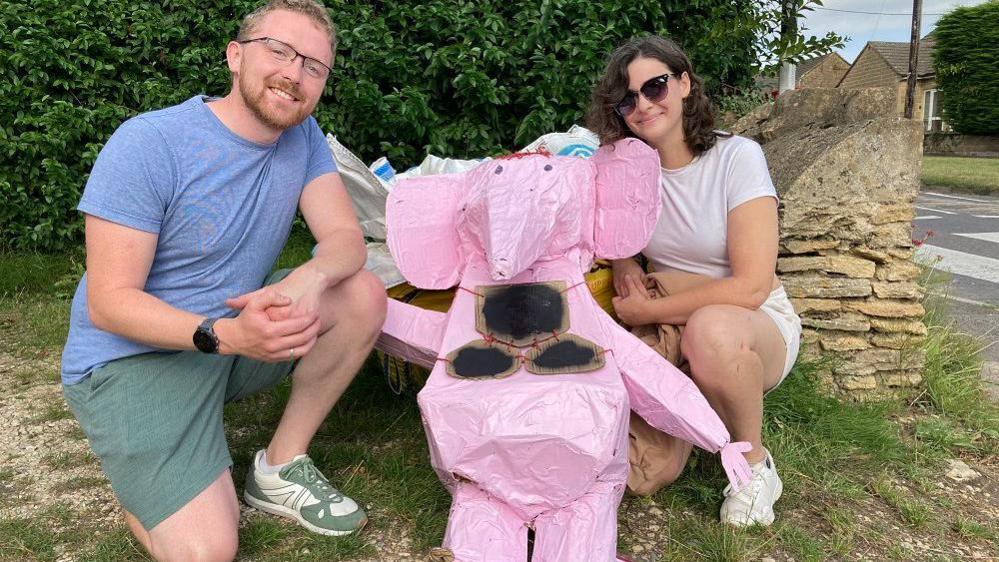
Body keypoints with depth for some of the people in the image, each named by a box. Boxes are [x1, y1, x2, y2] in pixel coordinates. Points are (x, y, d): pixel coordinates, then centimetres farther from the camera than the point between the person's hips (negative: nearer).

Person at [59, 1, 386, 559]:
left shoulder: (304, 137, -3)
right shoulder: (147, 145, -21)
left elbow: (346, 237, -10)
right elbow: (109, 302, -20)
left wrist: (310, 279, -35)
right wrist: (225, 334, -37)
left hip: (242, 326, 6)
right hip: (131, 355, -6)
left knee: (365, 294, -15)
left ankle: (280, 467, -3)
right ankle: (142, 477, 15)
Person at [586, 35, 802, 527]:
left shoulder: (736, 157, -15)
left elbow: (750, 287, -22)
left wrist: (646, 311, -19)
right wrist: (622, 262, -8)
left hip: (755, 325, -3)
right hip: (671, 330, 4)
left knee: (712, 329, -40)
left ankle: (754, 464, -11)